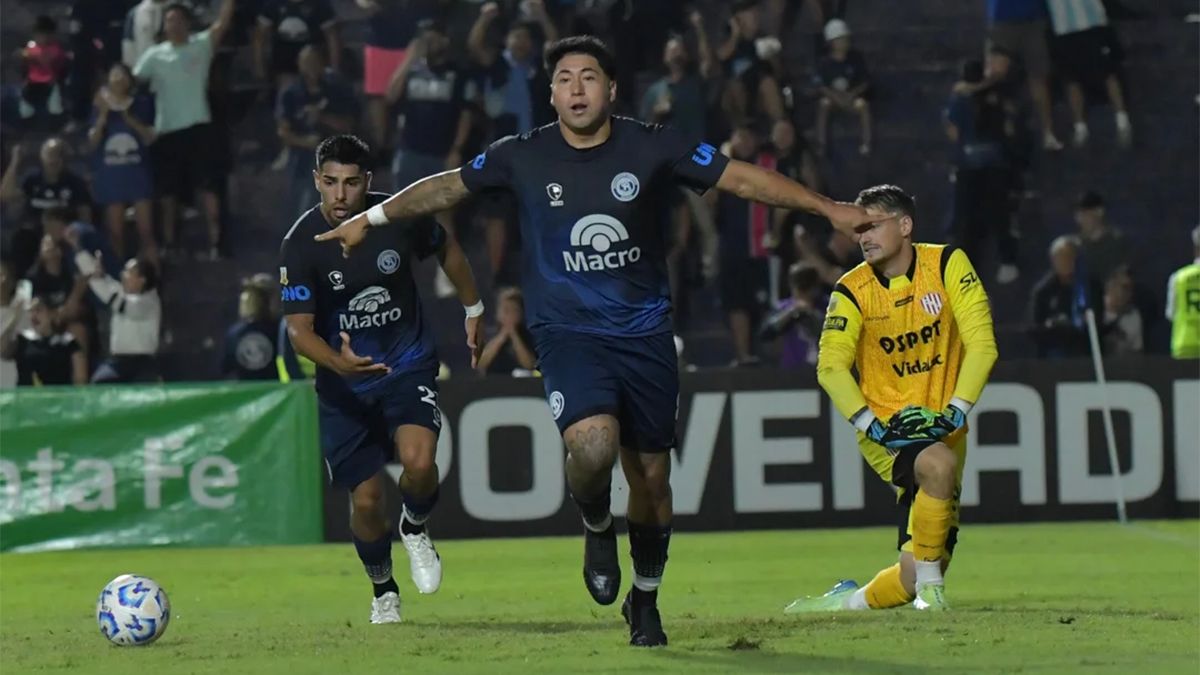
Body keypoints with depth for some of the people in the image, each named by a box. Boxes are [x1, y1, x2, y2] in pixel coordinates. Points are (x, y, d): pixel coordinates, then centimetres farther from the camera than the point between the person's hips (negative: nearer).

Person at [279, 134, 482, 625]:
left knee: (418, 461, -27)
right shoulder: (301, 244, -16)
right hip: (343, 381, 0)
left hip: (408, 365, 0)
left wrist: (473, 311, 17)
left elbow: (447, 249, 10)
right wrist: (337, 363, -37)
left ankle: (415, 529, 8)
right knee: (365, 500, 0)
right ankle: (383, 593, 29)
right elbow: (299, 329, -17)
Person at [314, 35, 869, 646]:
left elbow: (740, 178, -1)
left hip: (645, 335, 1)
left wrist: (829, 208, -4)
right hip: (568, 333, -1)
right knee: (592, 445, -28)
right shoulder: (523, 158, -2)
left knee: (651, 475, 7)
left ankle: (645, 600, 30)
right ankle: (596, 528, 7)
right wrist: (371, 219, 17)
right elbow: (448, 187, 13)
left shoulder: (651, 148, -4)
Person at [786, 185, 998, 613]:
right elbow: (831, 366, -16)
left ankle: (850, 601, 25)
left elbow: (981, 343, -10)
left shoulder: (947, 264, -7)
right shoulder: (852, 291, -7)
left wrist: (955, 412, -21)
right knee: (938, 464, -38)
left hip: (941, 429, 2)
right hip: (887, 431, -2)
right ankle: (929, 585, -21)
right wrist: (871, 425, -28)